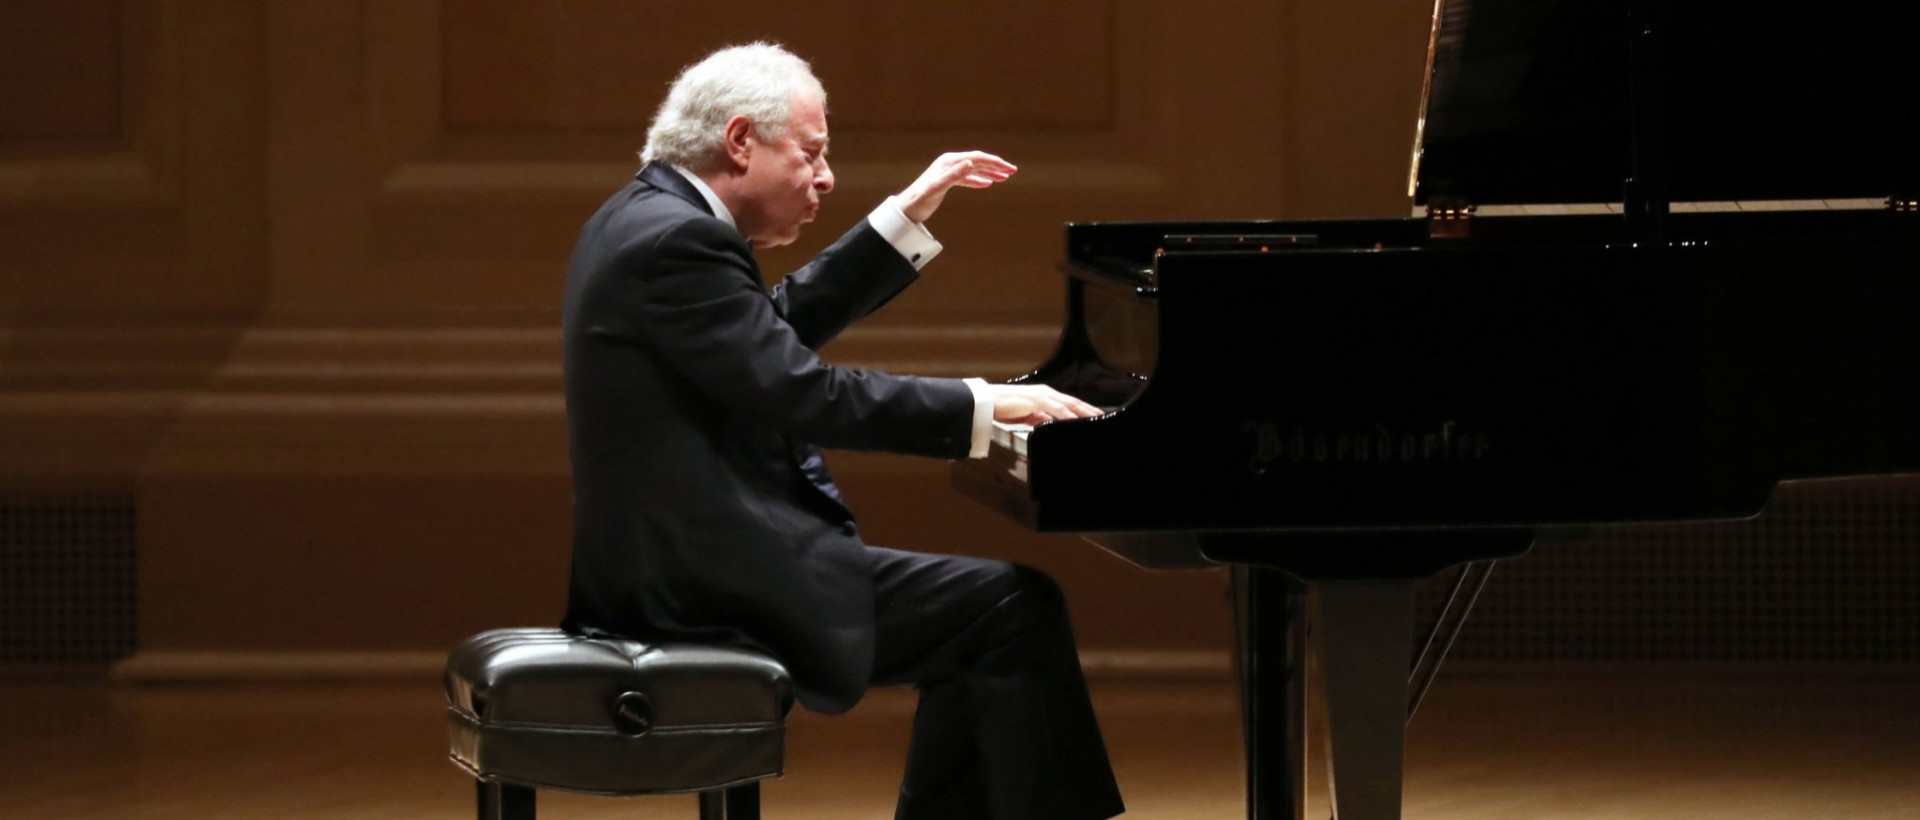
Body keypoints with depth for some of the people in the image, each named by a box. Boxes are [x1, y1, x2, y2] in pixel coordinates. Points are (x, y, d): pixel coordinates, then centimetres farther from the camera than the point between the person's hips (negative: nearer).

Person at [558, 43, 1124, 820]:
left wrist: (908, 215, 23)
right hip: (708, 583, -11)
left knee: (973, 633, 18)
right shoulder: (677, 244, -17)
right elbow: (808, 397, -22)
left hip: (679, 560, 11)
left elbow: (783, 327, 25)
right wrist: (986, 403, -14)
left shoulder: (650, 219, 15)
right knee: (1015, 607, -10)